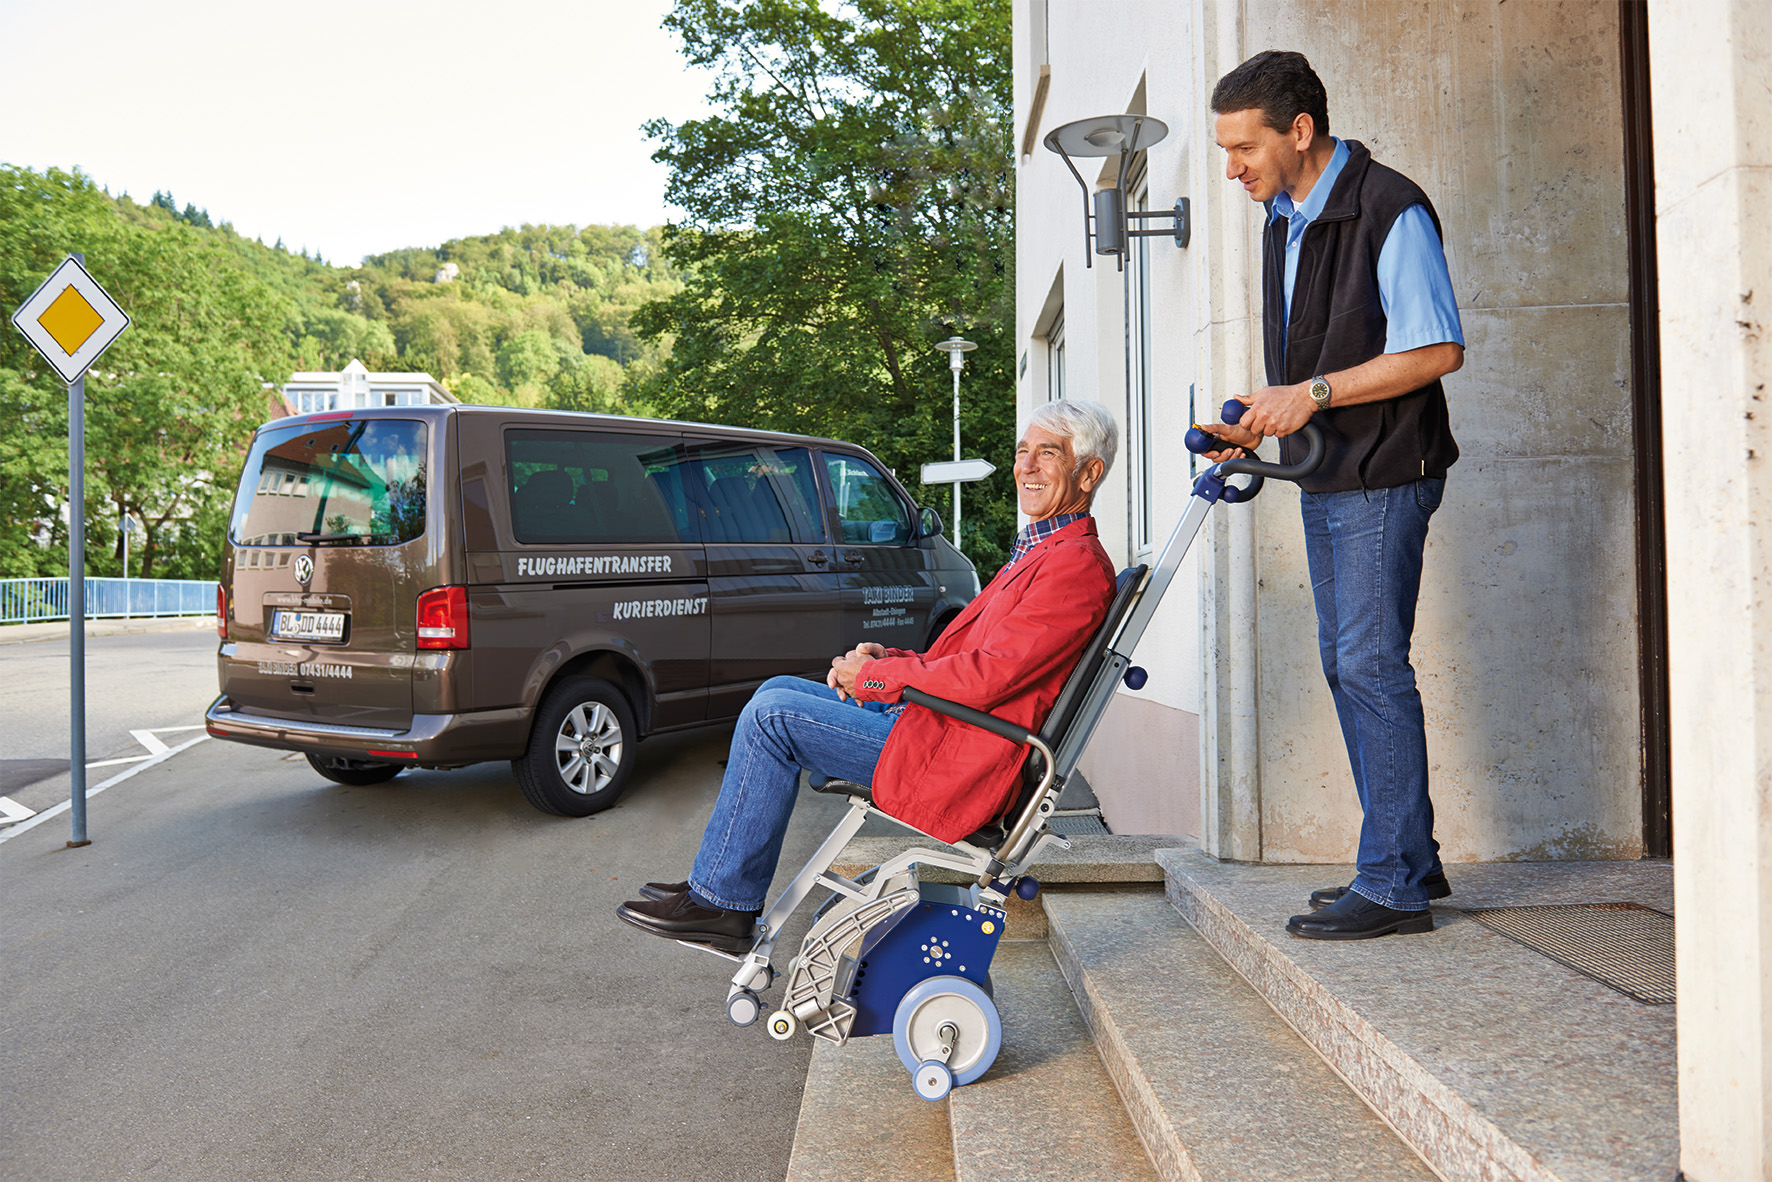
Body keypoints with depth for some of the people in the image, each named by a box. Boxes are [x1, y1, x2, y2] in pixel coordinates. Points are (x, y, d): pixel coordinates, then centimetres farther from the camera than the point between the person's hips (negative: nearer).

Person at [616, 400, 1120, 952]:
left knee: (771, 715, -13)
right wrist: (888, 659, 3)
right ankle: (716, 884, 13)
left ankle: (722, 903, -2)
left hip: (952, 761, -11)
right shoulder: (1037, 549, 19)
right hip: (935, 722, 11)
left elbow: (985, 676, -23)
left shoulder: (1078, 564, -15)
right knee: (777, 691, 11)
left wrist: (875, 677, -12)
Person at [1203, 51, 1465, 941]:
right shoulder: (1281, 216, 15)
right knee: (1346, 665, 11)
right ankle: (1410, 859, 22)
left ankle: (1394, 884, 1)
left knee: (1371, 664, -9)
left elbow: (1438, 349, -16)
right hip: (1323, 477, 9)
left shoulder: (1389, 209, -12)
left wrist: (1315, 392, -18)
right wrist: (1262, 418, 6)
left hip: (1384, 475, -9)